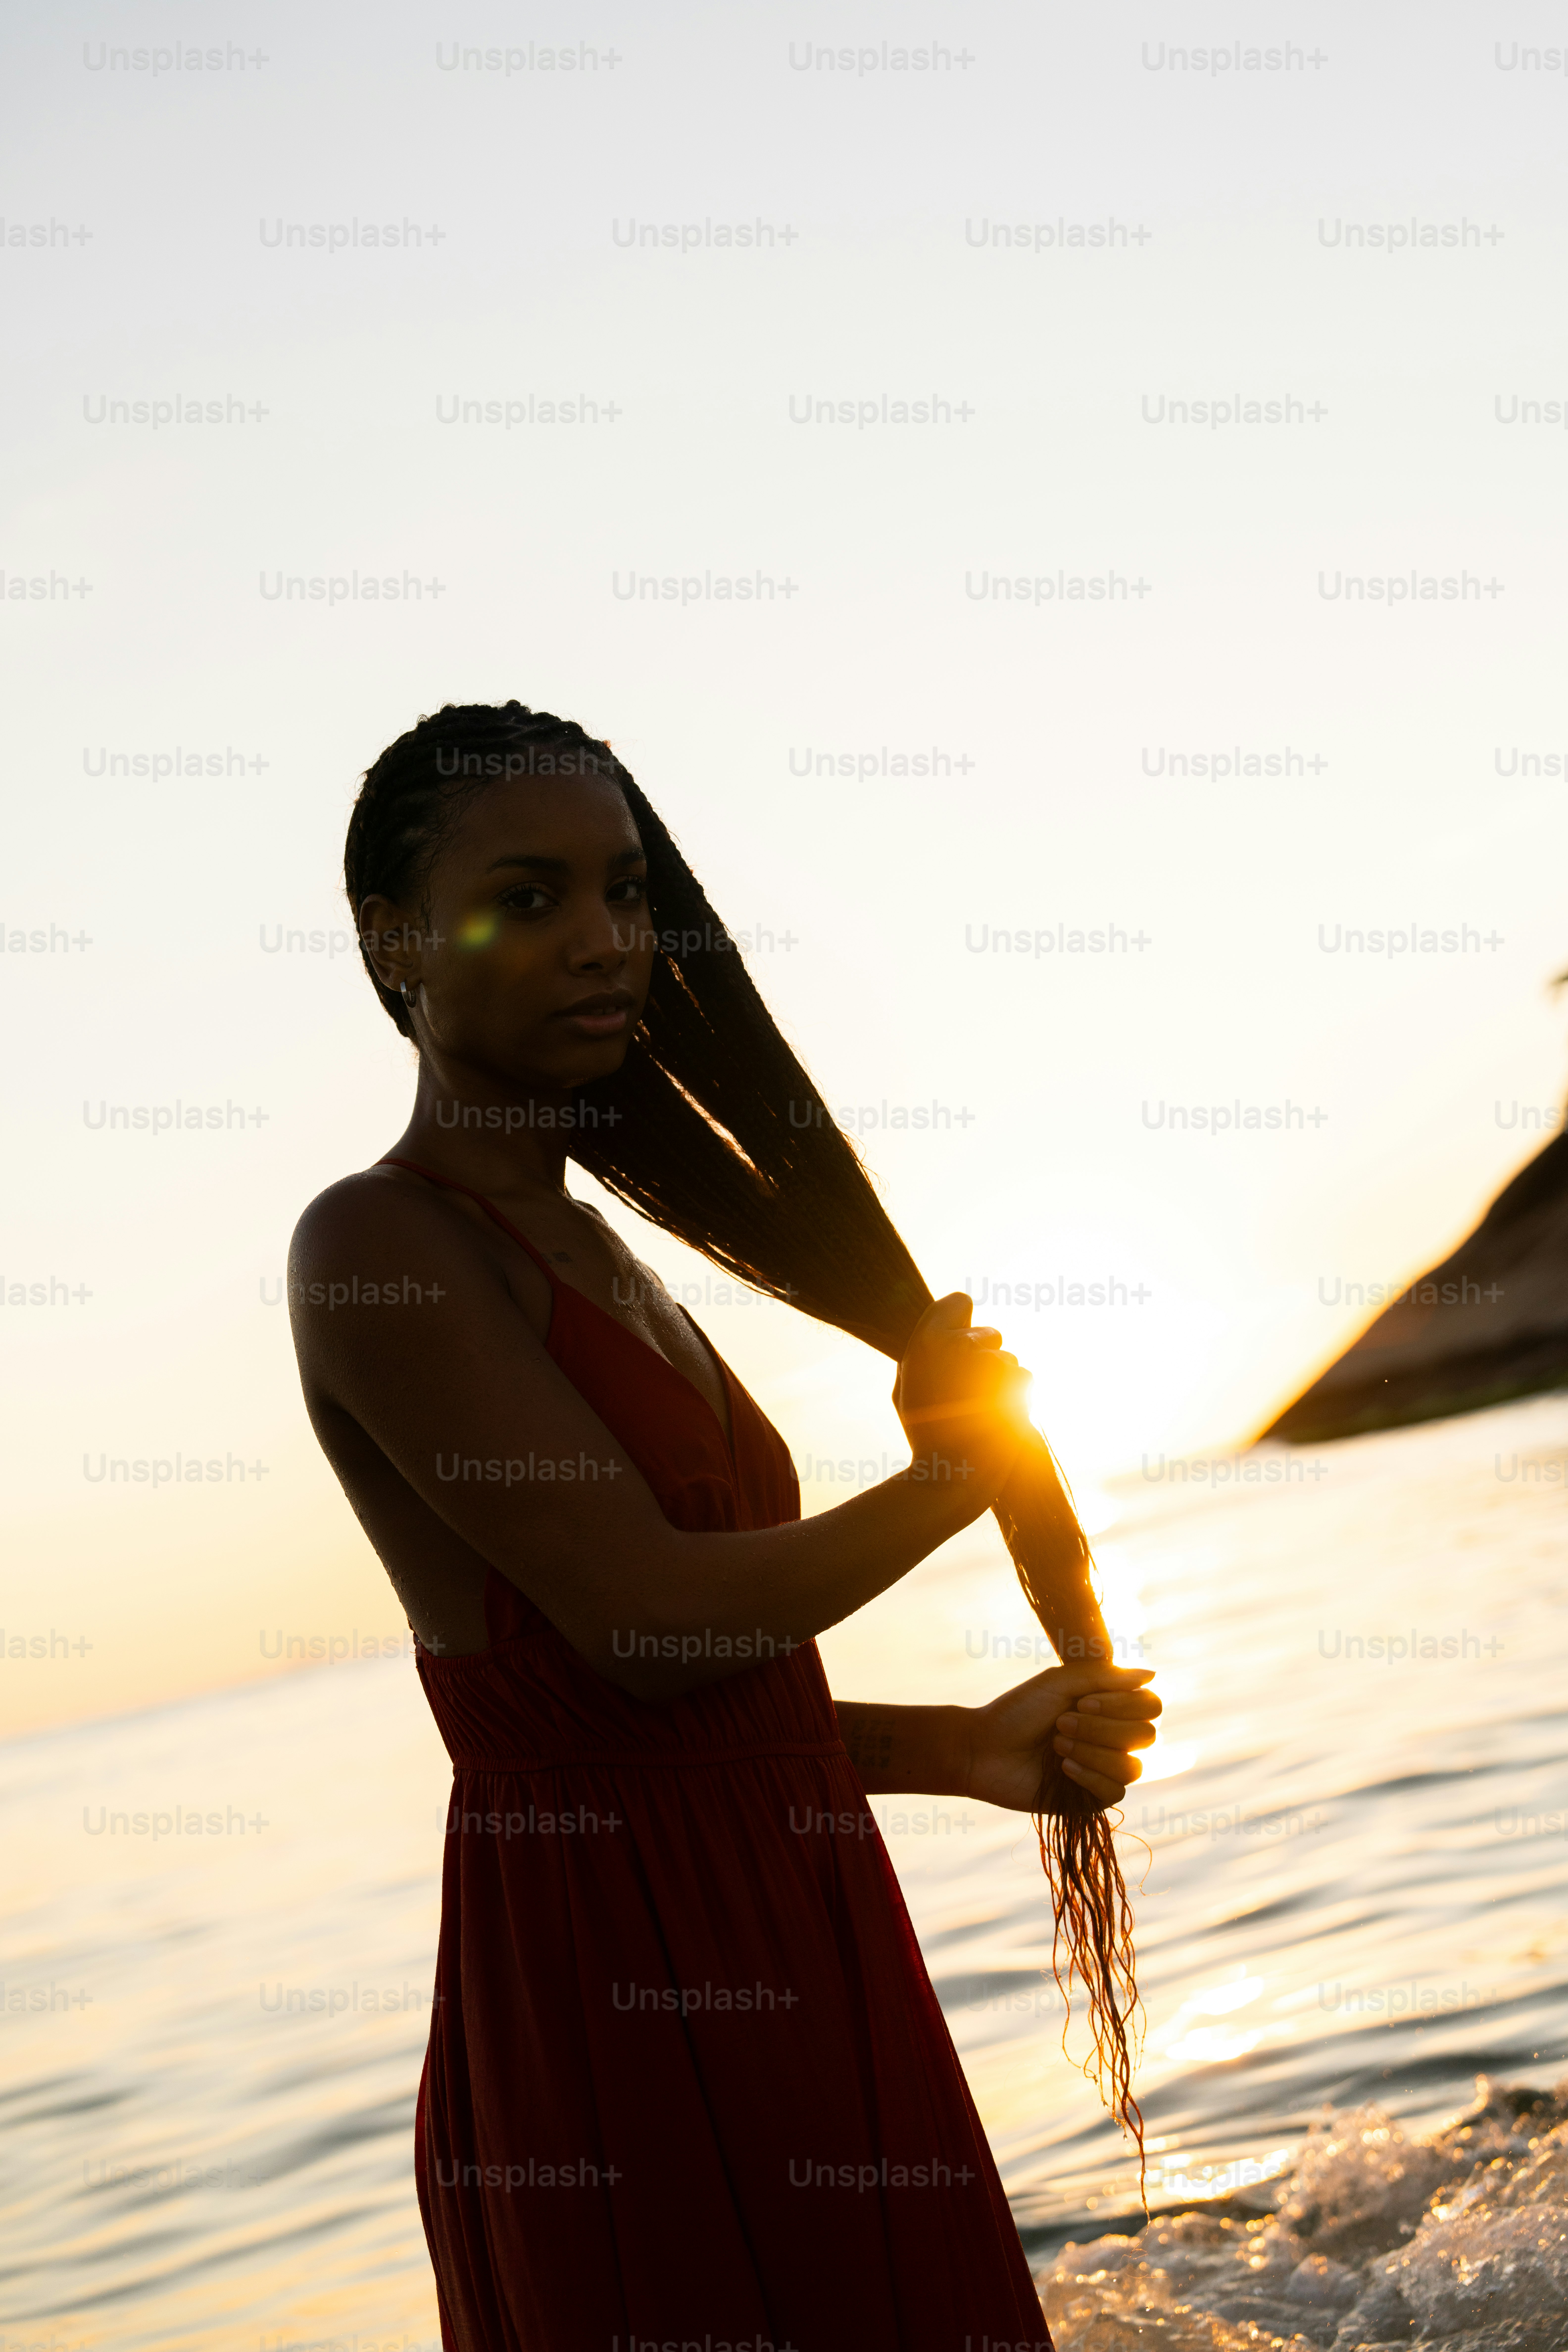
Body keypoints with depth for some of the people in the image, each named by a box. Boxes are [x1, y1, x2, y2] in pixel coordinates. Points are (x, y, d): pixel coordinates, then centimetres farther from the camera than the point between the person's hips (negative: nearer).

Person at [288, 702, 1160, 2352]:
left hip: (788, 1953, 8)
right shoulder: (374, 1248, -12)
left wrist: (969, 1747, 0)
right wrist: (956, 1474, -4)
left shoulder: (589, 1257, 14)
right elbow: (647, 1631, -18)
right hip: (611, 1994, -8)